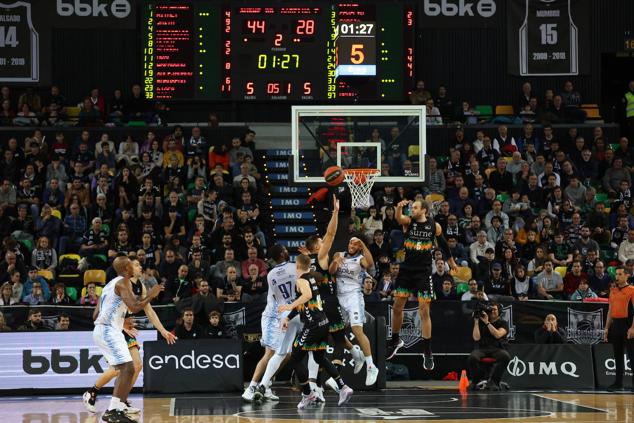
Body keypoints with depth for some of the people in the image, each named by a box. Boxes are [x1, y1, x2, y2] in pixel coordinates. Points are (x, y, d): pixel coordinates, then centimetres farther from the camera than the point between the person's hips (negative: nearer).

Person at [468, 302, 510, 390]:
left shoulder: (503, 323, 8)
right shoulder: (481, 322, 12)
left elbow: (498, 335, -11)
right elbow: (476, 338, -1)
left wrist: (487, 323, -13)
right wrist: (476, 322, -5)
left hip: (497, 348, 0)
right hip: (482, 348, 0)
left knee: (506, 356, -35)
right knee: (472, 357, -33)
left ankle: (493, 381, -23)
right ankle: (476, 381, -9)